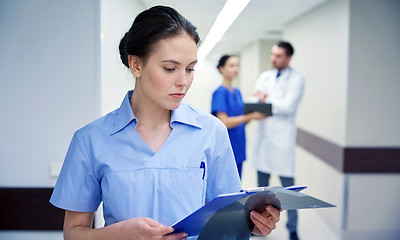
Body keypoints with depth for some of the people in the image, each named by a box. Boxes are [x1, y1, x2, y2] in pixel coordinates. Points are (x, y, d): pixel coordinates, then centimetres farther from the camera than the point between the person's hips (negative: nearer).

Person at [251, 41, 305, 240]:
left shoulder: (296, 79, -4)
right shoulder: (264, 76, 13)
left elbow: (288, 106, -16)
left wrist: (265, 101, -7)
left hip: (282, 138, -5)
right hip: (263, 135, 5)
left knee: (288, 186, -1)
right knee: (262, 184, 14)